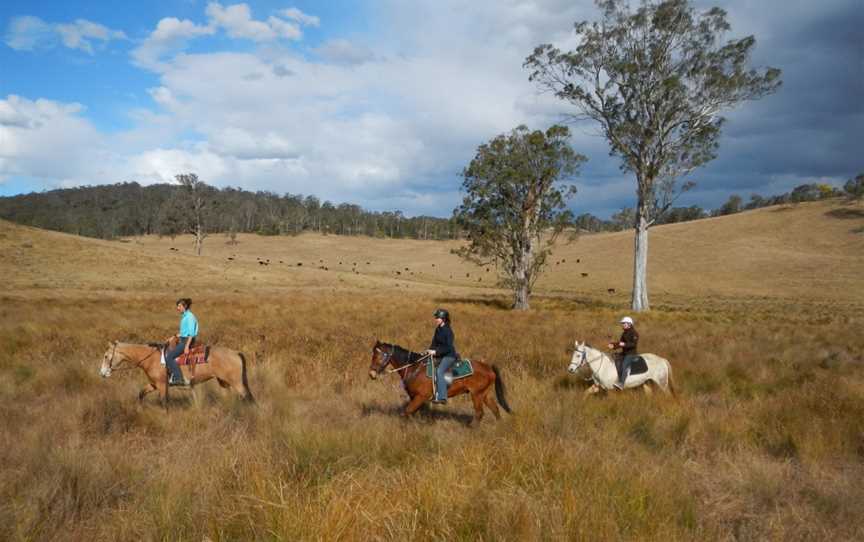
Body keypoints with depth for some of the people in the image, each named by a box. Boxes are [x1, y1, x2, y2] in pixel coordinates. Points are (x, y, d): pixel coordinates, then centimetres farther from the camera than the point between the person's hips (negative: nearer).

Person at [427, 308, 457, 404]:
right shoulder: (438, 330, 9)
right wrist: (430, 350, -1)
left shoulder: (448, 331, -17)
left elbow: (448, 347, -21)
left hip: (449, 355, -10)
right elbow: (434, 342, 16)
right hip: (440, 355, 10)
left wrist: (436, 351, -24)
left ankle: (441, 397, -26)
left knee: (439, 371, -25)